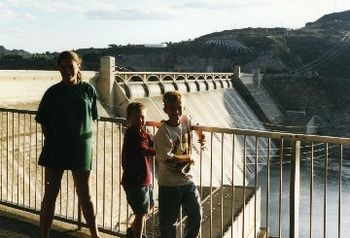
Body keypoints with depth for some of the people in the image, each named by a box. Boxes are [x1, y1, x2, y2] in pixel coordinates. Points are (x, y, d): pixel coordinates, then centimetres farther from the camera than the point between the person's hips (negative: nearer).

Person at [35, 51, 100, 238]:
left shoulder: (88, 90, -1)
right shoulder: (53, 92, -1)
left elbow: (92, 118, 6)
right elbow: (44, 121, 4)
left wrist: (83, 137, -1)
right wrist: (52, 139, -4)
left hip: (81, 147, 0)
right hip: (55, 147, 0)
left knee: (85, 195, 9)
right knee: (50, 194, 7)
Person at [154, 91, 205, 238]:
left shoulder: (186, 121, 1)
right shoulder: (164, 132, -18)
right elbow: (166, 157, -25)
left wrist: (201, 137, 10)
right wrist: (188, 158, -11)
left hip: (187, 180, 6)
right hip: (169, 183, -6)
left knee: (196, 215, 10)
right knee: (168, 221, 7)